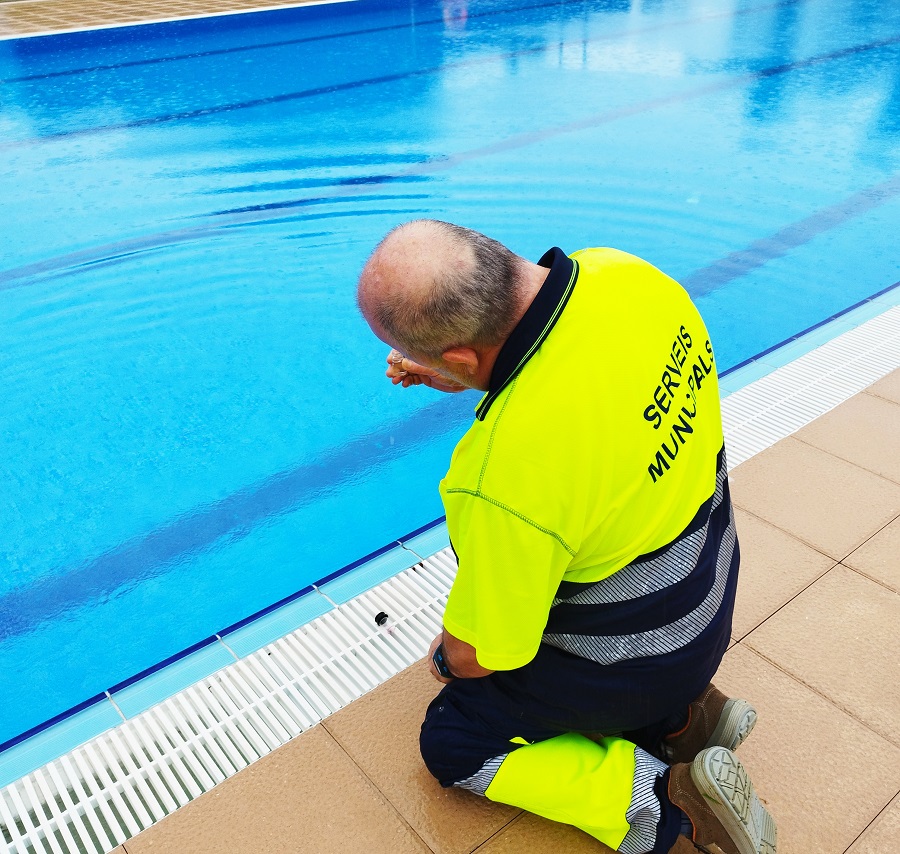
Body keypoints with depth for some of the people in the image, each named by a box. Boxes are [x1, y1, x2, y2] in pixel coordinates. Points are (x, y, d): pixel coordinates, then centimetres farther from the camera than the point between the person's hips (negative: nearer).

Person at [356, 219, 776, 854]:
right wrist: (455, 376, -3)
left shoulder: (505, 471, -40)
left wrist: (446, 657, 2)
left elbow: (476, 656, -21)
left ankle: (673, 803, 0)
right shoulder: (622, 272, -18)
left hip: (635, 654, -7)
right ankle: (685, 707, 18)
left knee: (451, 745, 11)